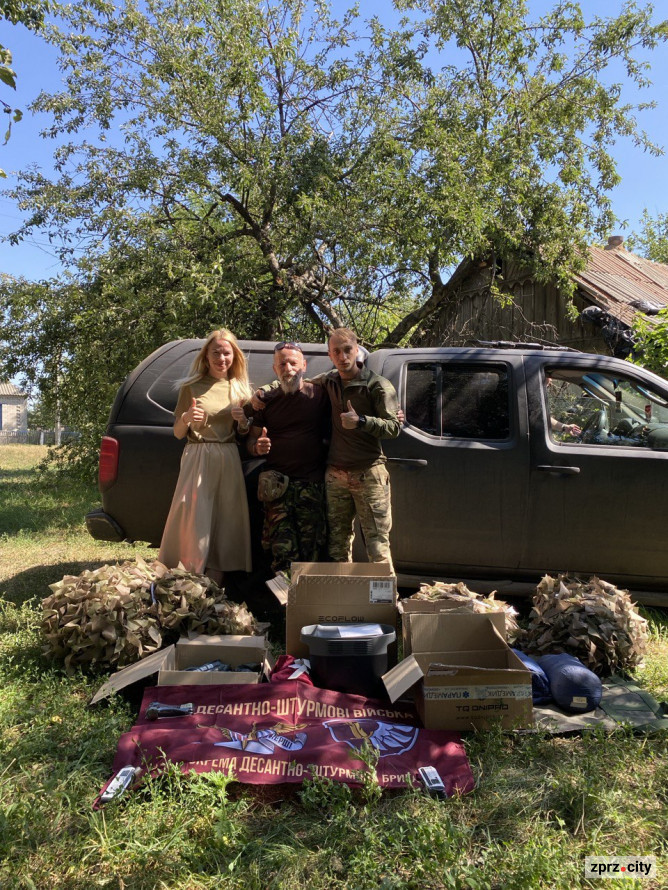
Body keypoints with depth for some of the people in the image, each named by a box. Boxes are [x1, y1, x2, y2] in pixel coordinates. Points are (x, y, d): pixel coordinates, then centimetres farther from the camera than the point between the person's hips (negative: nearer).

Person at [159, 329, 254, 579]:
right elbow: (178, 433, 4)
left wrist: (242, 421, -7)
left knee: (224, 520, 2)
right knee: (194, 518, -8)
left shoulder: (239, 389, 10)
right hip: (198, 458, -3)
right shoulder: (191, 387, 2)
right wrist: (186, 418, -17)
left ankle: (215, 582, 9)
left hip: (228, 461, 3)